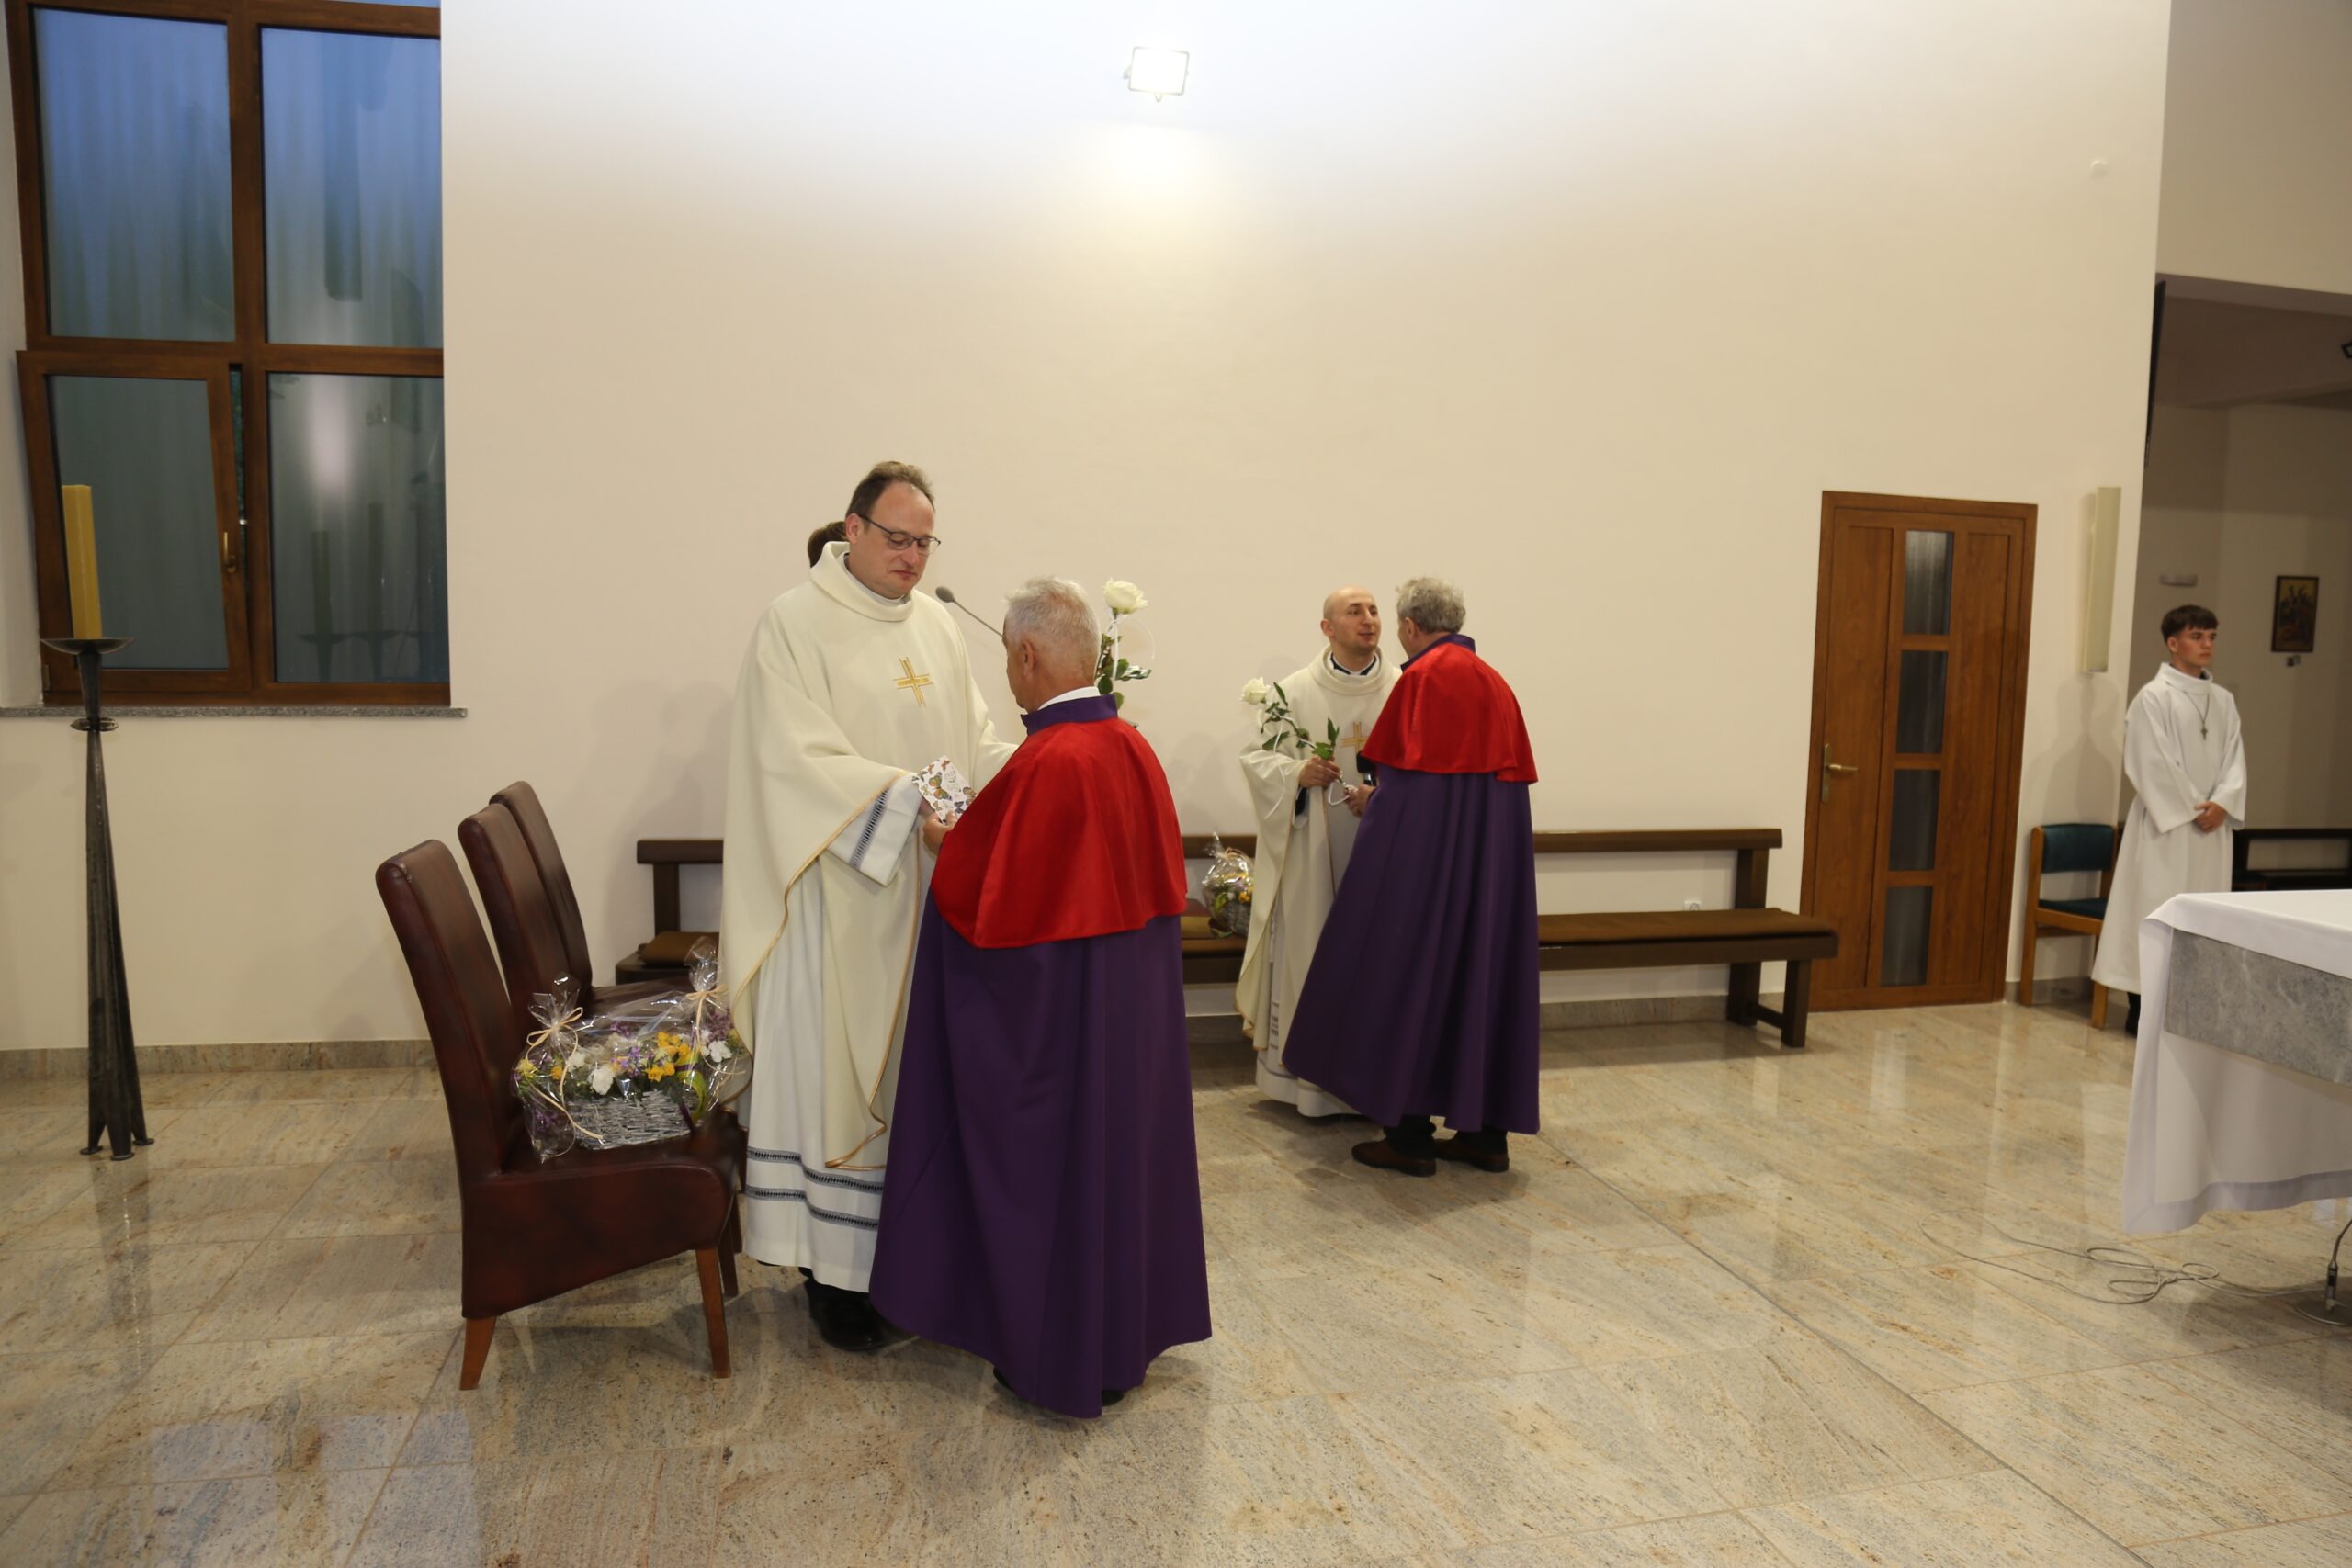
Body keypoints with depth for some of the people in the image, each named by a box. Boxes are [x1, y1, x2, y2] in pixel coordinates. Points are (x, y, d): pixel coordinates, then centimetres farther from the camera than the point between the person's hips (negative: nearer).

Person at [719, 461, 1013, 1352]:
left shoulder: (935, 624, 11)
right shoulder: (795, 623, -7)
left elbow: (976, 743, 12)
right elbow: (804, 761, -16)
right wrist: (906, 796, -27)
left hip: (930, 889, 6)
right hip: (839, 893, -6)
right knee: (834, 1071, 2)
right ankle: (834, 1270, 14)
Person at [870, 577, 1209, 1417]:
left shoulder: (1045, 763, -23)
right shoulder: (1134, 748, 1)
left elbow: (990, 903, -22)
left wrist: (947, 846, -2)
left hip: (1054, 1012, -8)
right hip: (1136, 1002, 8)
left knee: (1052, 1167, 7)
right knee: (1122, 1146, 19)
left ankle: (1062, 1357, 21)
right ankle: (1129, 1328, 34)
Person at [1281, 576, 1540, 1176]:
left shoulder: (1423, 676, -9)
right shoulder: (1495, 682, 12)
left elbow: (1398, 772, -9)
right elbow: (1512, 771, 13)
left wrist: (1372, 801, 13)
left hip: (1424, 841, -7)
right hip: (1495, 846, 8)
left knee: (1413, 974, 1)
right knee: (1484, 973, 11)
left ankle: (1410, 1136, 4)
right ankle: (1486, 1131, 16)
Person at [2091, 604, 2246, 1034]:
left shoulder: (2223, 700, 11)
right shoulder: (2153, 697, -8)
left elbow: (2234, 759, 8)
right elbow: (2152, 764, -12)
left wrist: (2222, 803, -9)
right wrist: (2190, 809, -14)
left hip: (2213, 825, 6)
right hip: (2166, 823, -6)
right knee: (2154, 906, -3)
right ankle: (2141, 1004, 2)